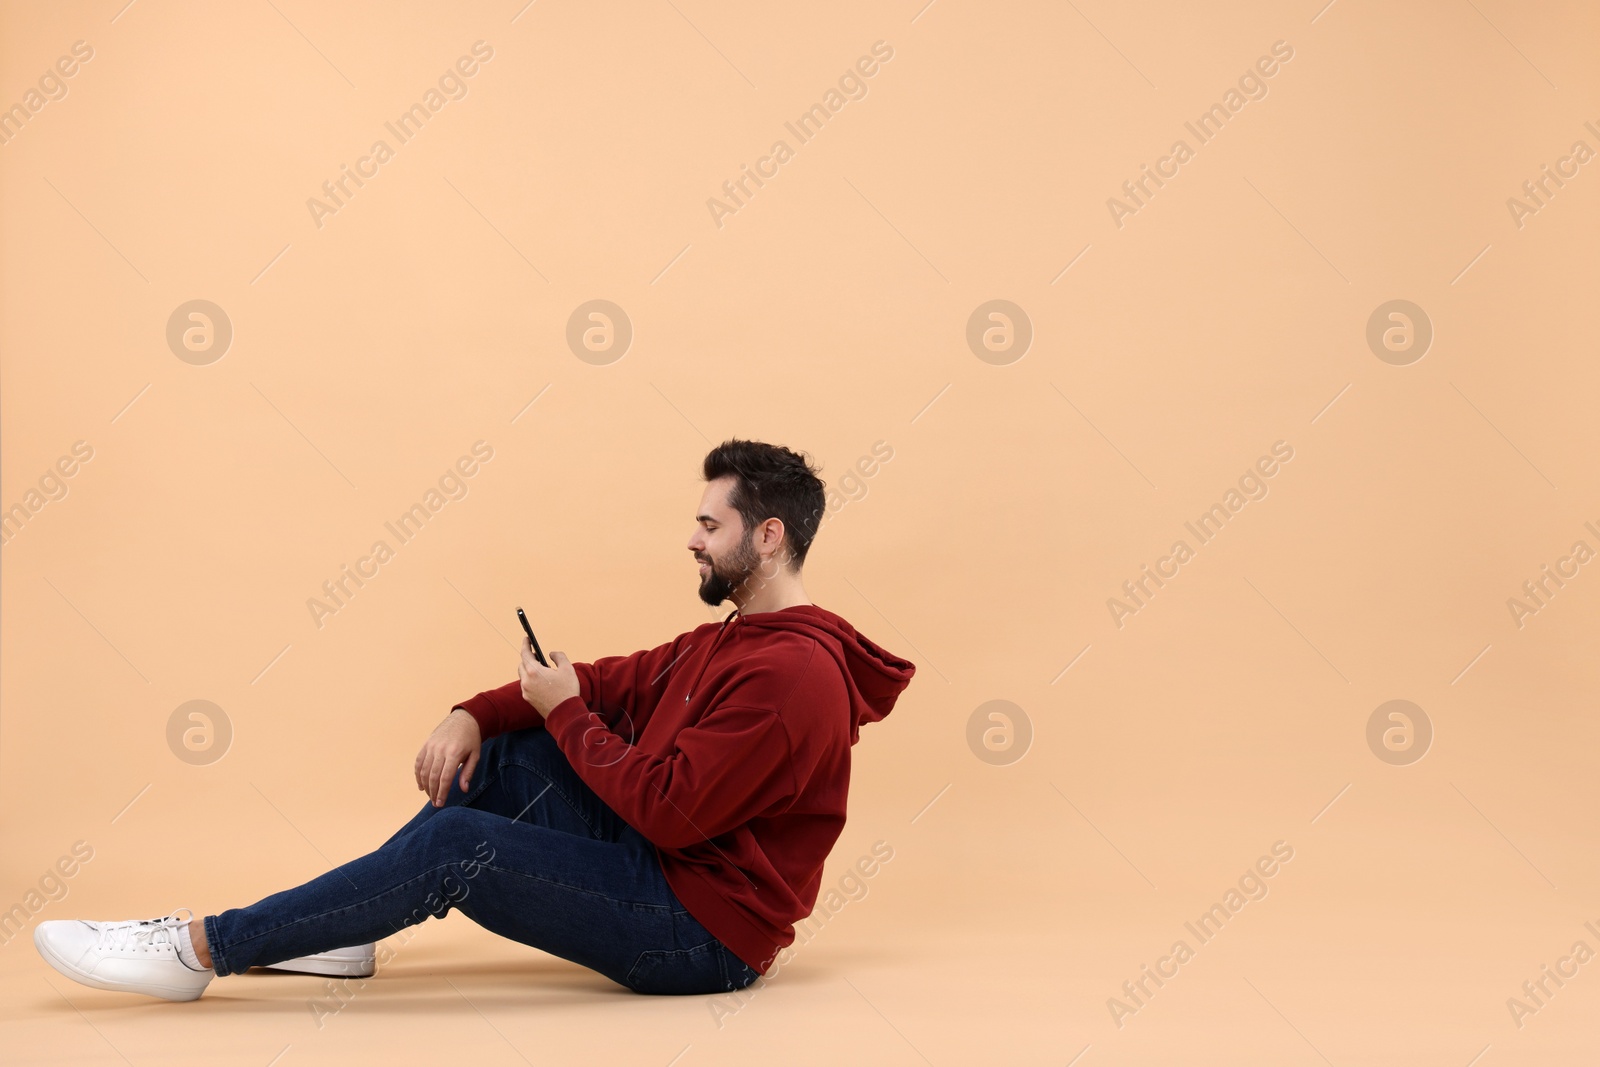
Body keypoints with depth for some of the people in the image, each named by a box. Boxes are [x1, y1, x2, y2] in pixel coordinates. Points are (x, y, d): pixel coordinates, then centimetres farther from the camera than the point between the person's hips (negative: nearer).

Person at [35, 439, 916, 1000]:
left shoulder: (790, 673, -21)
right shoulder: (733, 640, 13)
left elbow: (666, 810, -25)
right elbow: (615, 683, 14)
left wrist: (564, 712, -13)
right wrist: (475, 716, -2)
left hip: (703, 935, -10)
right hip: (665, 861, 10)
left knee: (453, 843, -19)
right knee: (497, 757, 7)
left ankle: (203, 948, -9)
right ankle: (343, 932, 10)